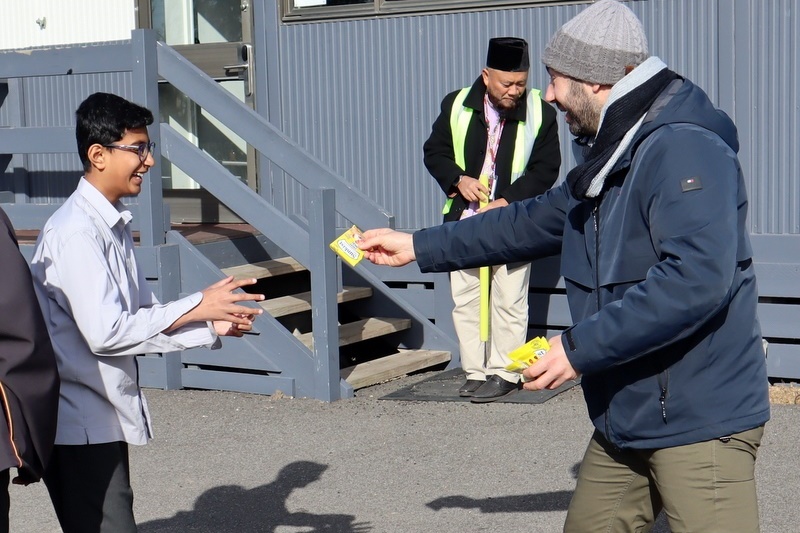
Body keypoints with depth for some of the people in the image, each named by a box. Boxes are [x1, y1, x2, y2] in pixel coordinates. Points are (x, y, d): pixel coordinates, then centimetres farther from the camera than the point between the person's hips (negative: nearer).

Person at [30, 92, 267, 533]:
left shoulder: (113, 224, 12)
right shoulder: (75, 232, -19)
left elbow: (141, 314, 14)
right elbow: (106, 332, -25)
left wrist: (213, 326, 0)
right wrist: (197, 307, -19)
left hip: (103, 417, 10)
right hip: (79, 426, -10)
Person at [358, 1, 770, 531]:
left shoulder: (683, 148, -19)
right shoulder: (611, 155, 15)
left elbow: (697, 278, -30)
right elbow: (536, 222, 25)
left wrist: (581, 347, -25)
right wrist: (419, 246, 24)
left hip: (699, 419, -10)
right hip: (626, 416, 10)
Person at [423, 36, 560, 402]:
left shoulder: (540, 112, -6)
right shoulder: (457, 105, -1)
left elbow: (546, 168, -5)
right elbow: (434, 151, 8)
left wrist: (508, 201, -16)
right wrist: (458, 179, -11)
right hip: (465, 220, 3)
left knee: (508, 301, -1)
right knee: (465, 299, 7)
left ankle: (504, 373, 9)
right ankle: (475, 372, 17)